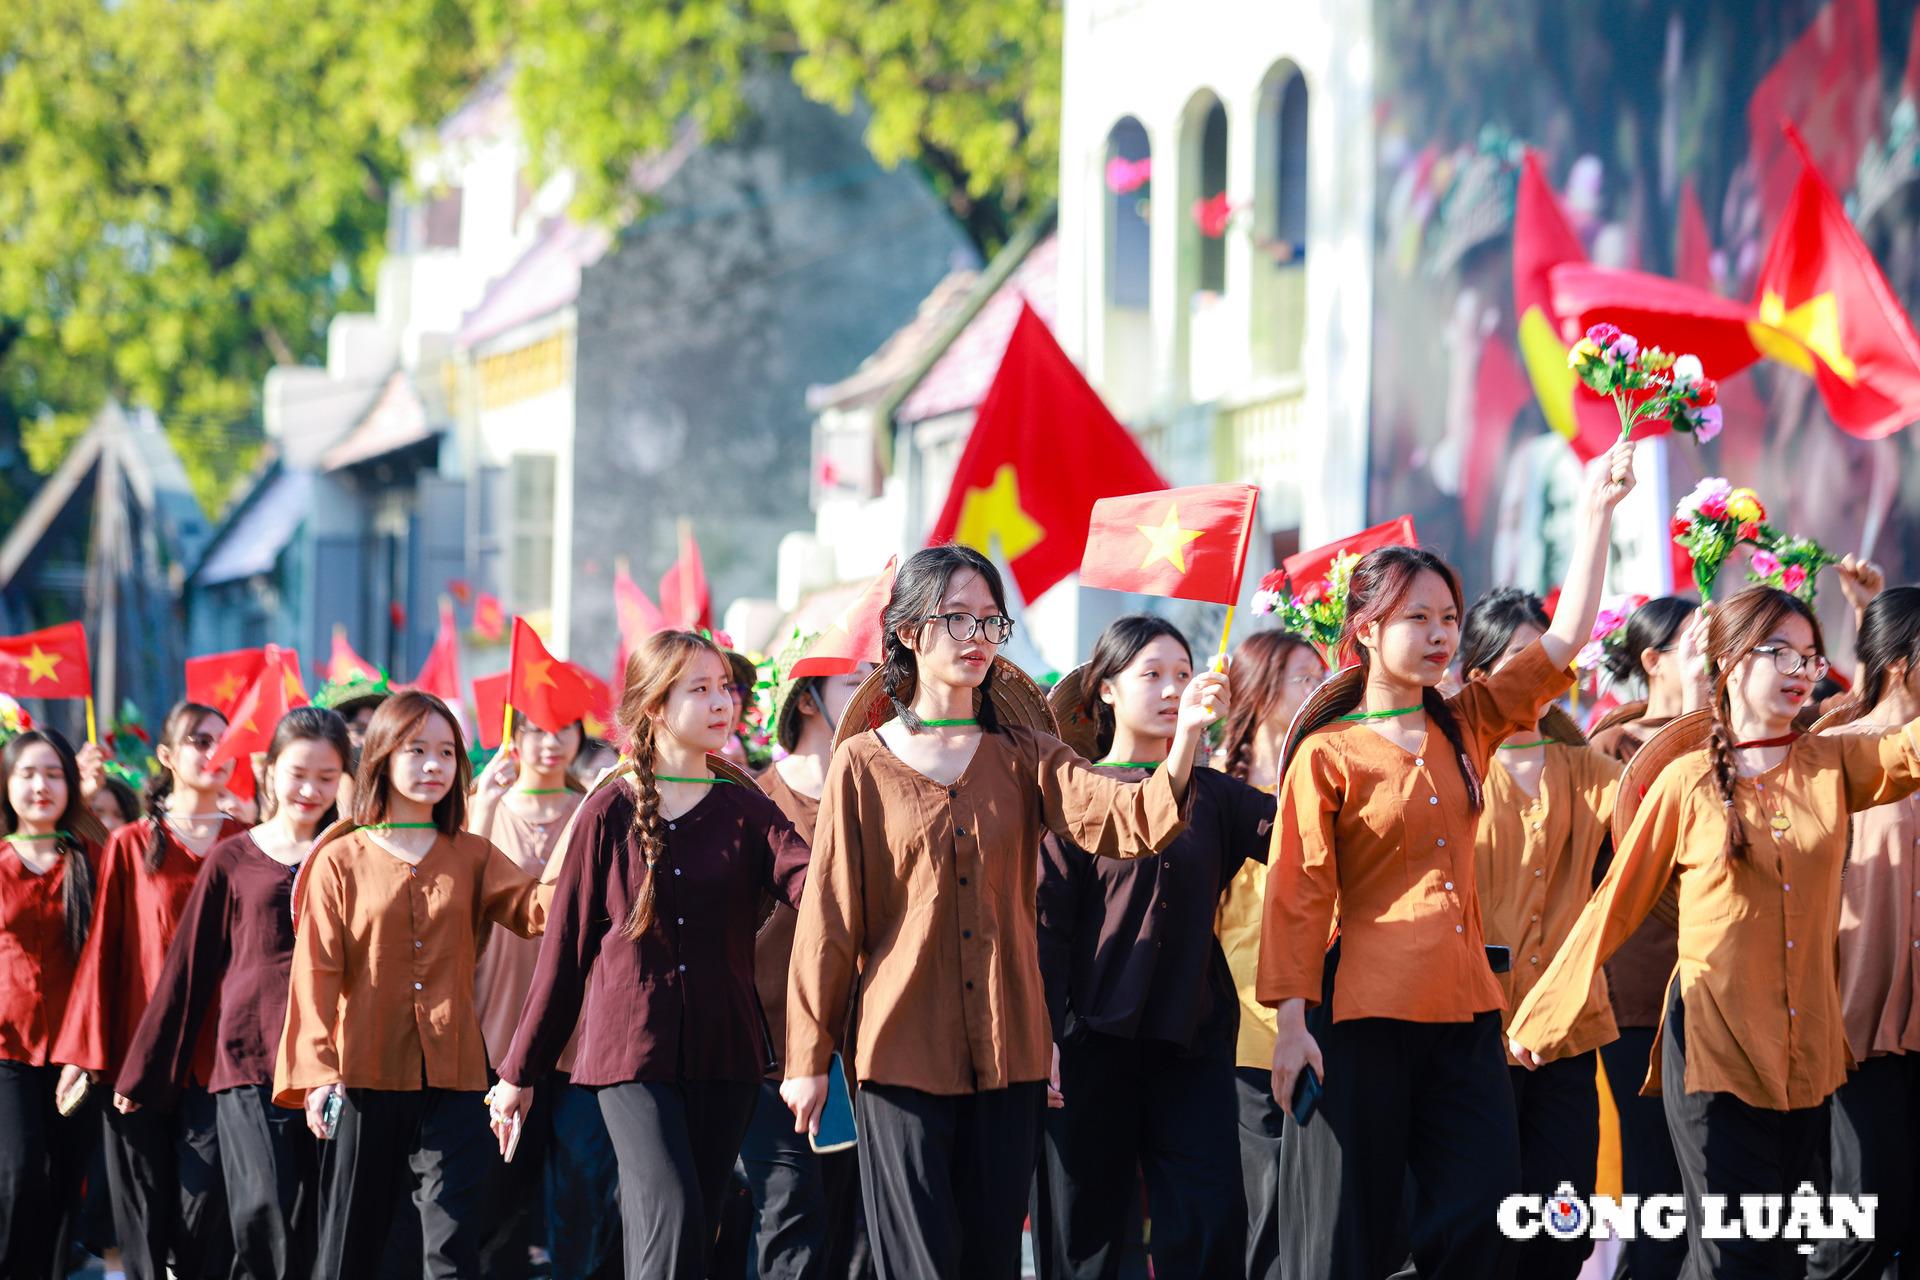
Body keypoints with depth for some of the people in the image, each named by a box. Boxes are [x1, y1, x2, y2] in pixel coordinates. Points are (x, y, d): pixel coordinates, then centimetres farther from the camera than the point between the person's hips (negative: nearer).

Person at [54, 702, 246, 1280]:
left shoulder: (245, 843, 8)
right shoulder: (130, 846, 6)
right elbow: (103, 947, 2)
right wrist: (84, 1051, -3)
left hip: (218, 1053, 0)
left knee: (207, 1205, -6)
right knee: (145, 1212, 2)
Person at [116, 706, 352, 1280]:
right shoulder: (232, 860, 8)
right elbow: (189, 970, 12)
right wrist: (142, 1074, 13)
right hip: (249, 1059, -1)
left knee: (315, 1227, -1)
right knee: (265, 1212, -17)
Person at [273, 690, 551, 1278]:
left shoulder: (471, 858, 11)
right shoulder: (340, 861, 3)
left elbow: (534, 908, -4)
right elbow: (316, 972, -2)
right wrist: (317, 1072, -11)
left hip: (453, 1079, 2)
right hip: (365, 1076, -1)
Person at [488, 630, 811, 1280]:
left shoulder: (745, 807, 6)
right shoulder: (611, 811, 2)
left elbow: (810, 883, -12)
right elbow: (565, 946, 6)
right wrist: (519, 1072, 9)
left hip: (722, 1052, 3)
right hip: (630, 1050, -2)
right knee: (672, 1221, -18)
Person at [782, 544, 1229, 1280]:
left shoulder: (1023, 755, 7)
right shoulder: (864, 764, 1)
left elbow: (1132, 822, -11)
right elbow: (829, 917, 1)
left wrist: (1184, 737, -29)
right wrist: (808, 1057, 0)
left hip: (1007, 1052, 3)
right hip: (903, 1048, -3)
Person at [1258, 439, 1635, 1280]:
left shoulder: (1467, 726, 12)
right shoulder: (1328, 755, -3)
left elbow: (1567, 636, 9)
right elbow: (1301, 895, -6)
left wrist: (1598, 512, 1)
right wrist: (1291, 1020, -12)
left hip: (1463, 1006, 5)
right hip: (1365, 1016, -5)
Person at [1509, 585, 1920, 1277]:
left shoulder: (1834, 766, 6)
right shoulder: (1686, 782, -1)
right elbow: (1616, 905, 4)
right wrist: (1540, 1017, 6)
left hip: (1808, 1054, 3)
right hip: (1712, 1046, -3)